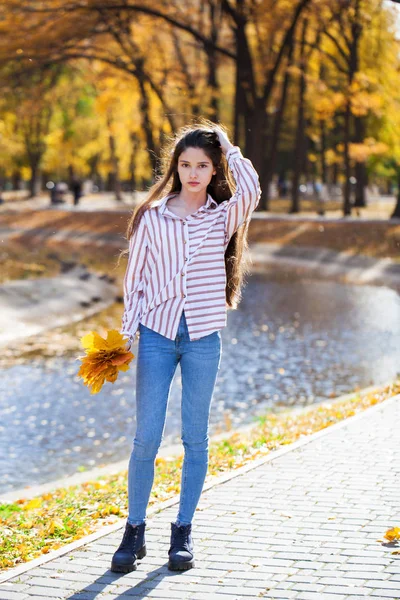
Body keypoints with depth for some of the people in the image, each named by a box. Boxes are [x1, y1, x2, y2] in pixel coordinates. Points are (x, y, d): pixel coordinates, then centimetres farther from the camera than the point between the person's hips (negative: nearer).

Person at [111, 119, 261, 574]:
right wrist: (126, 333, -3)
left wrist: (228, 148, -4)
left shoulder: (223, 216, 3)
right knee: (146, 438, -3)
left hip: (203, 338, 1)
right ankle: (134, 532, 9)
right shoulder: (153, 217, 3)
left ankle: (183, 532, 17)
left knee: (195, 438, 6)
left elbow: (251, 190, -19)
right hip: (157, 335, -1)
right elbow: (136, 279, 5)